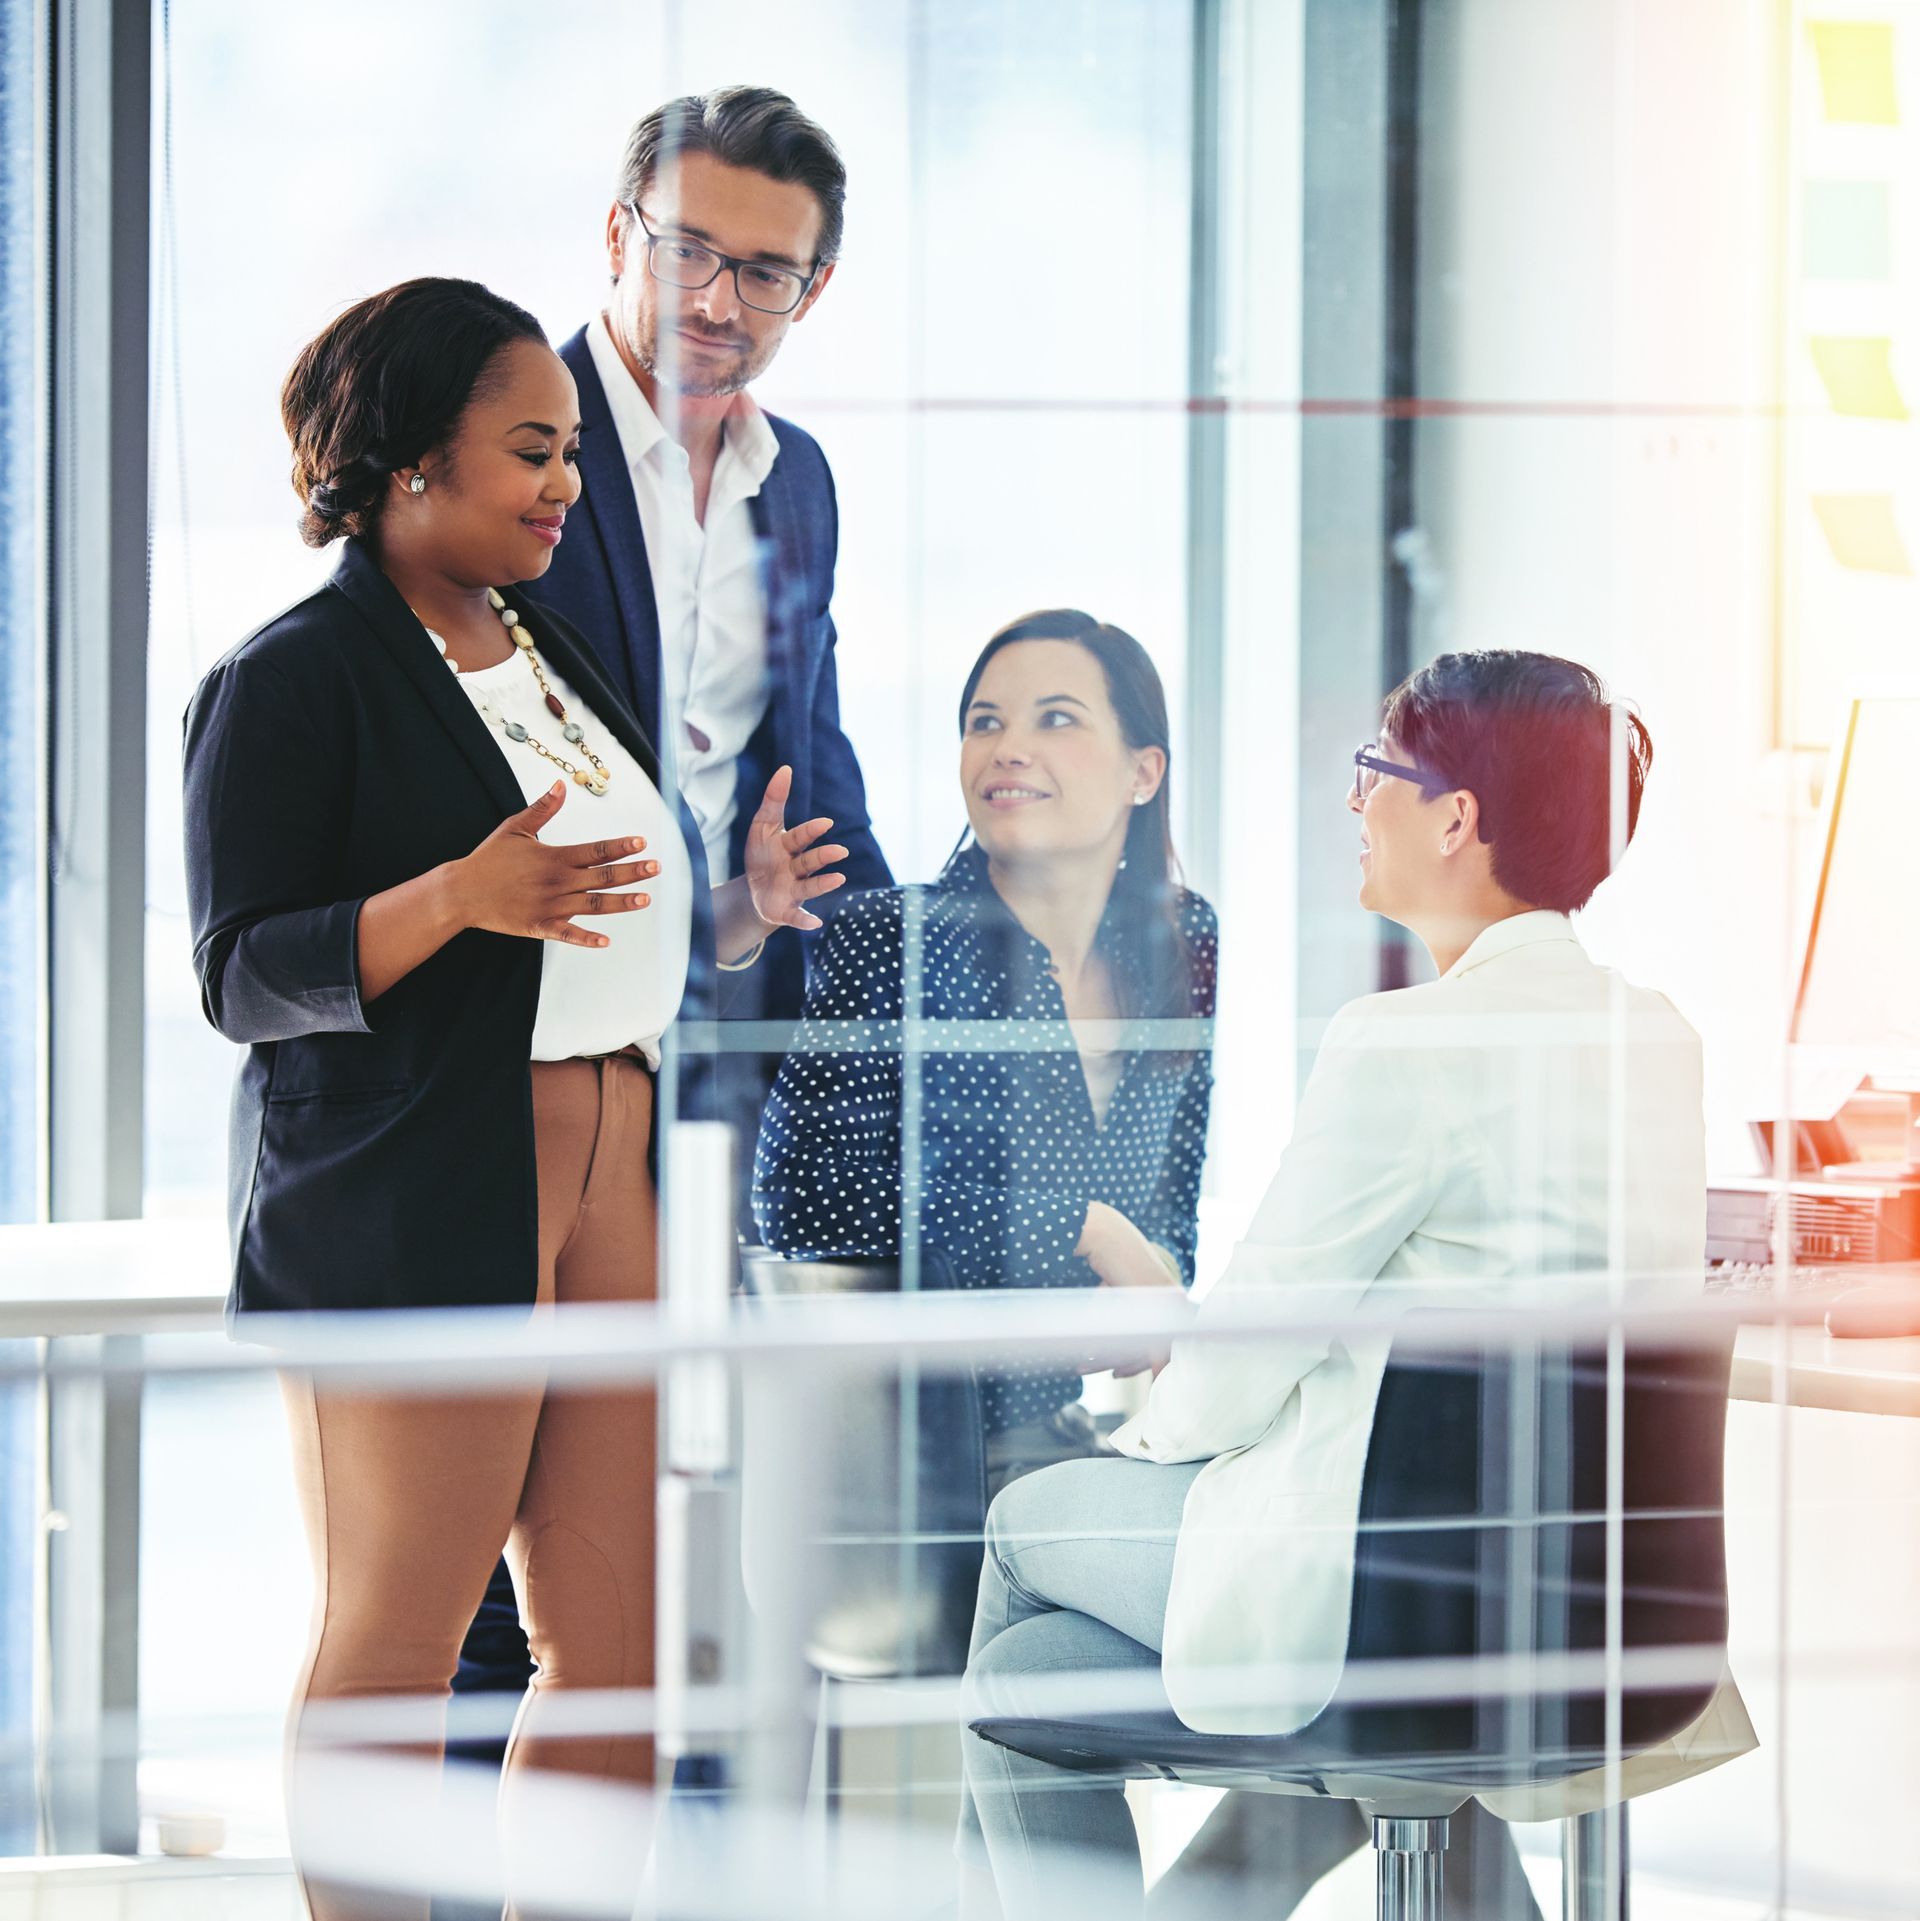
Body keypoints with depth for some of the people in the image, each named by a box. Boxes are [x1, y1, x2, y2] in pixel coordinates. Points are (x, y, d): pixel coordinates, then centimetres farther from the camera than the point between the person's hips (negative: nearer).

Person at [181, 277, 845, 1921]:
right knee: (391, 1644, -5)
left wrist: (738, 906, 10)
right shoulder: (291, 680, -5)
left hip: (613, 1182, 8)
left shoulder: (554, 659, 20)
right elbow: (245, 976, -11)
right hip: (411, 1205, -8)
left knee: (626, 1642, 5)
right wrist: (459, 897, -24)